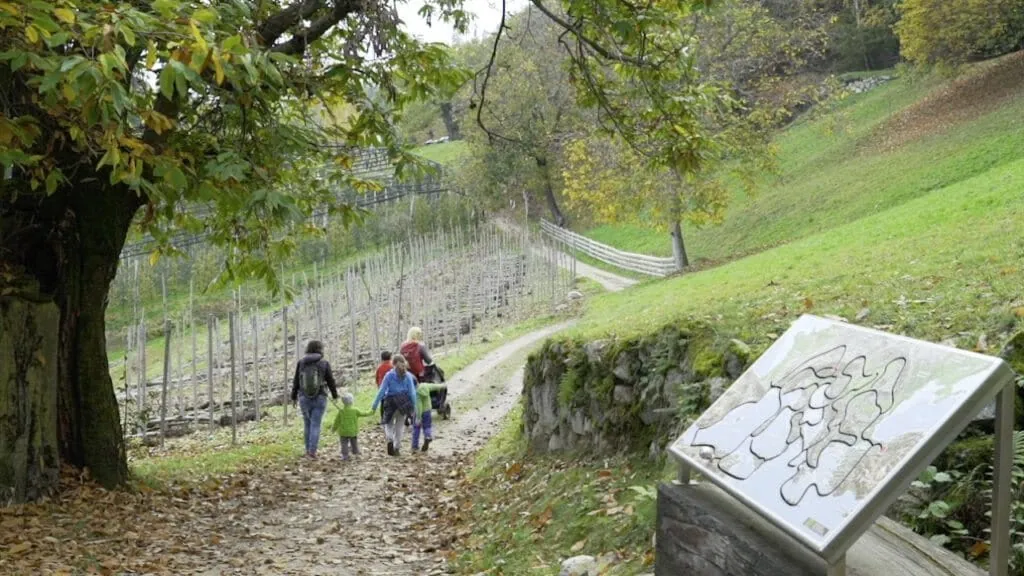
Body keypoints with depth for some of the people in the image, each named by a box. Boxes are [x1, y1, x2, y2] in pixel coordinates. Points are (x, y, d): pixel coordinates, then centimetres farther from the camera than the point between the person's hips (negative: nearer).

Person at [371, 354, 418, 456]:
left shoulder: (389, 375, -6)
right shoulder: (408, 376, 0)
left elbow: (381, 391, -8)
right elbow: (412, 392, -2)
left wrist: (374, 406, -4)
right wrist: (414, 406, 7)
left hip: (391, 401, -2)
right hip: (403, 402, 2)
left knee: (388, 424, 15)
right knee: (400, 425, 15)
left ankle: (390, 439, -14)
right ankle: (396, 448, 16)